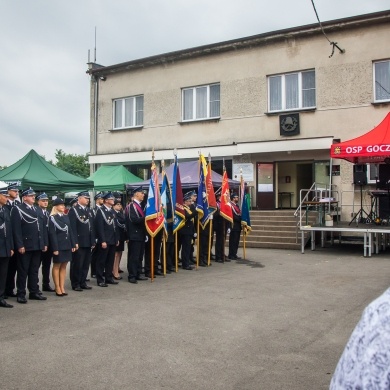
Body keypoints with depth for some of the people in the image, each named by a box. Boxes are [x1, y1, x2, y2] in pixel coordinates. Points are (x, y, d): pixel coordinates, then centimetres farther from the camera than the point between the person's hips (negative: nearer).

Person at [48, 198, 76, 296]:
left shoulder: (66, 217, 11)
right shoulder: (52, 218, -7)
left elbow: (70, 231, 11)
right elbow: (52, 234, -12)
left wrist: (73, 244, 6)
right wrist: (55, 248, -17)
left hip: (67, 245, 6)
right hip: (58, 246, -6)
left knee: (64, 266, 9)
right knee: (57, 266, 4)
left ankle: (62, 288, 14)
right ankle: (57, 289, 9)